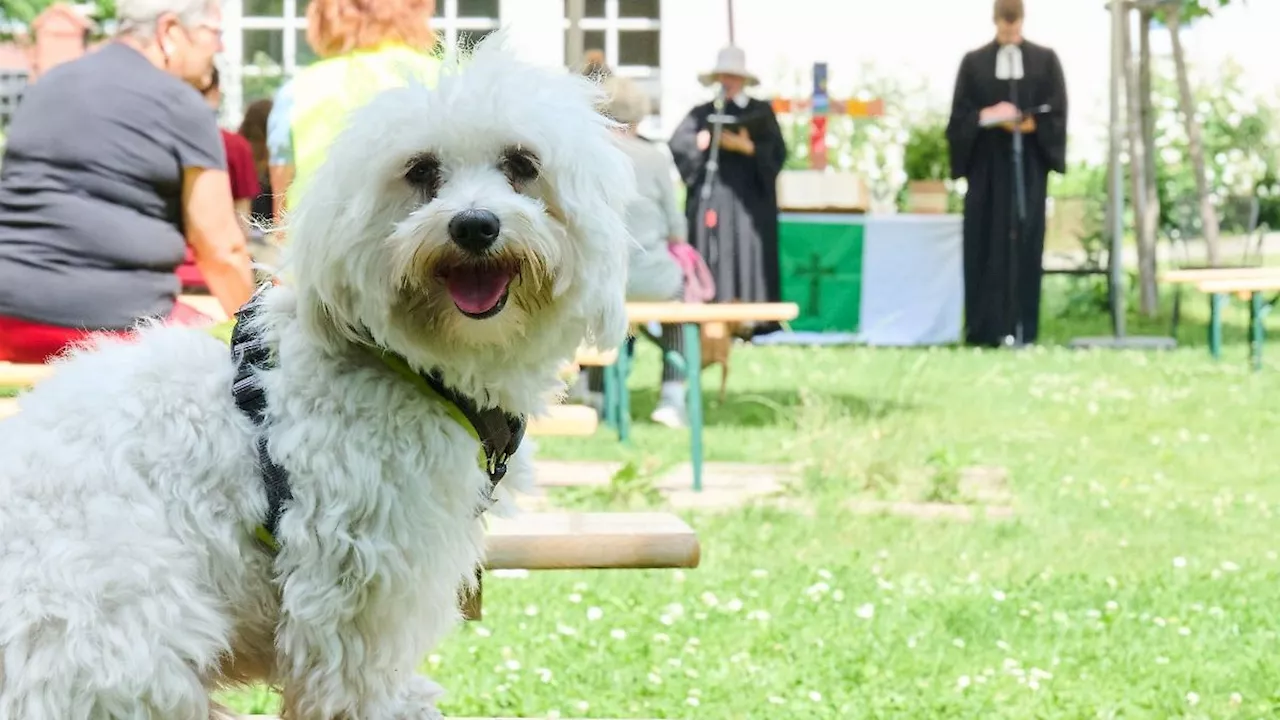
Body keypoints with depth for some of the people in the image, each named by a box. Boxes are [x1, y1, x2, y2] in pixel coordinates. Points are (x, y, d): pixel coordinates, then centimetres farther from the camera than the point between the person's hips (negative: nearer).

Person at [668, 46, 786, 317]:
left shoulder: (760, 111, 9)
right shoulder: (702, 113, 13)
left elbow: (777, 153, 1)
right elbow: (677, 145, 0)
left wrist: (747, 147, -12)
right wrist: (707, 139, -12)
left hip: (748, 199, -1)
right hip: (711, 197, 1)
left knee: (747, 259, -9)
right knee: (713, 261, -5)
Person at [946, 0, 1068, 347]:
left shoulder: (1045, 61, 6)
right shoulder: (974, 62, 6)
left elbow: (1056, 115, 1)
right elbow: (960, 117, 1)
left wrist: (1030, 125, -16)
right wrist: (987, 117, -18)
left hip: (1028, 166, 0)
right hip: (986, 166, 0)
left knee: (1024, 244, -3)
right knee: (985, 245, -2)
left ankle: (1018, 327, -1)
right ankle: (983, 328, 0)